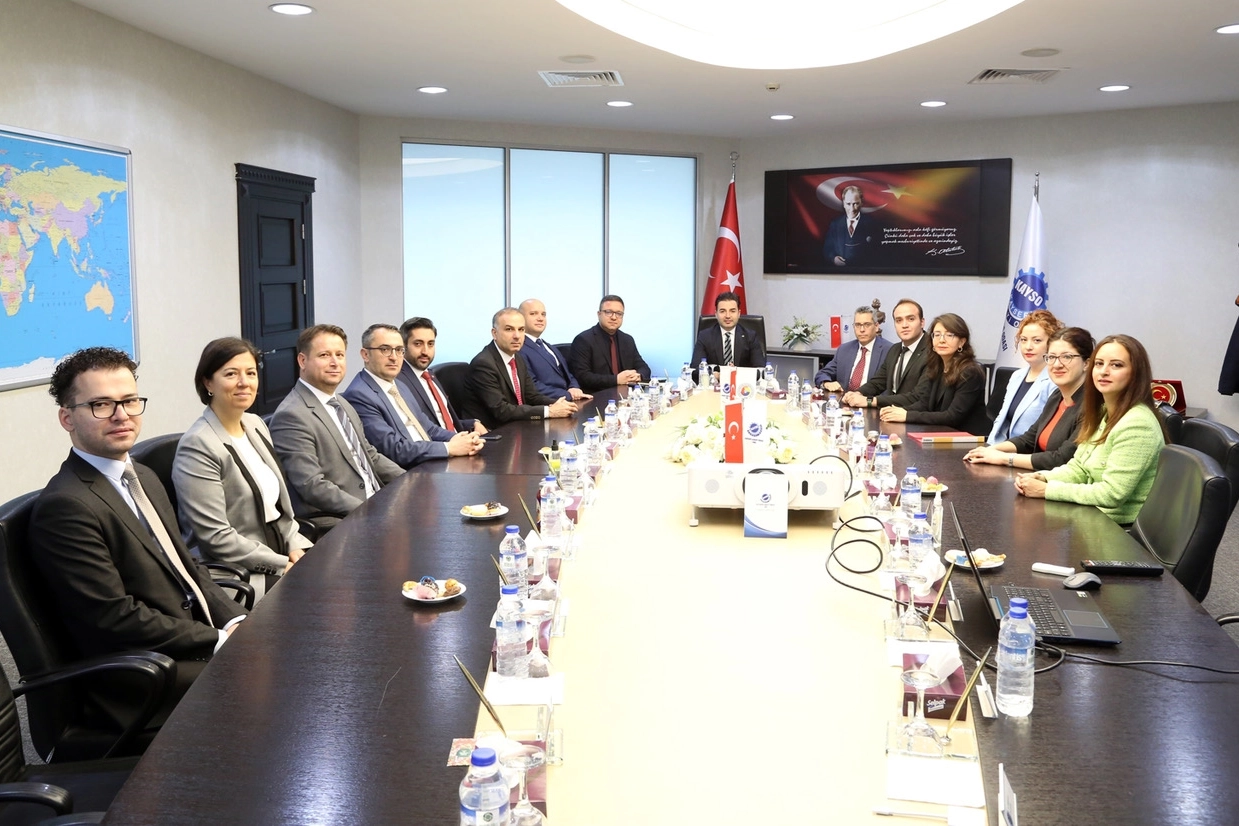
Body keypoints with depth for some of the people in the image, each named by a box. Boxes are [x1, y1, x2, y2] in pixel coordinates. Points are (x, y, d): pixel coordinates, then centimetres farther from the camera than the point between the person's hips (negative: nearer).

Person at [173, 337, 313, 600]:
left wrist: (296, 548, -2)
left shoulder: (255, 425, 8)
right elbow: (215, 536, -17)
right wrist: (283, 565, -15)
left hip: (281, 553, 7)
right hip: (237, 576, -7)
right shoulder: (197, 446, -14)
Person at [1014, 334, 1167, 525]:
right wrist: (1041, 477, -7)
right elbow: (1079, 468, 12)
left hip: (1122, 530, -8)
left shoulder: (1136, 424, -22)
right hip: (1096, 515, 8)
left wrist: (1046, 490, -20)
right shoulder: (1102, 413, 7)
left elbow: (1112, 494, -25)